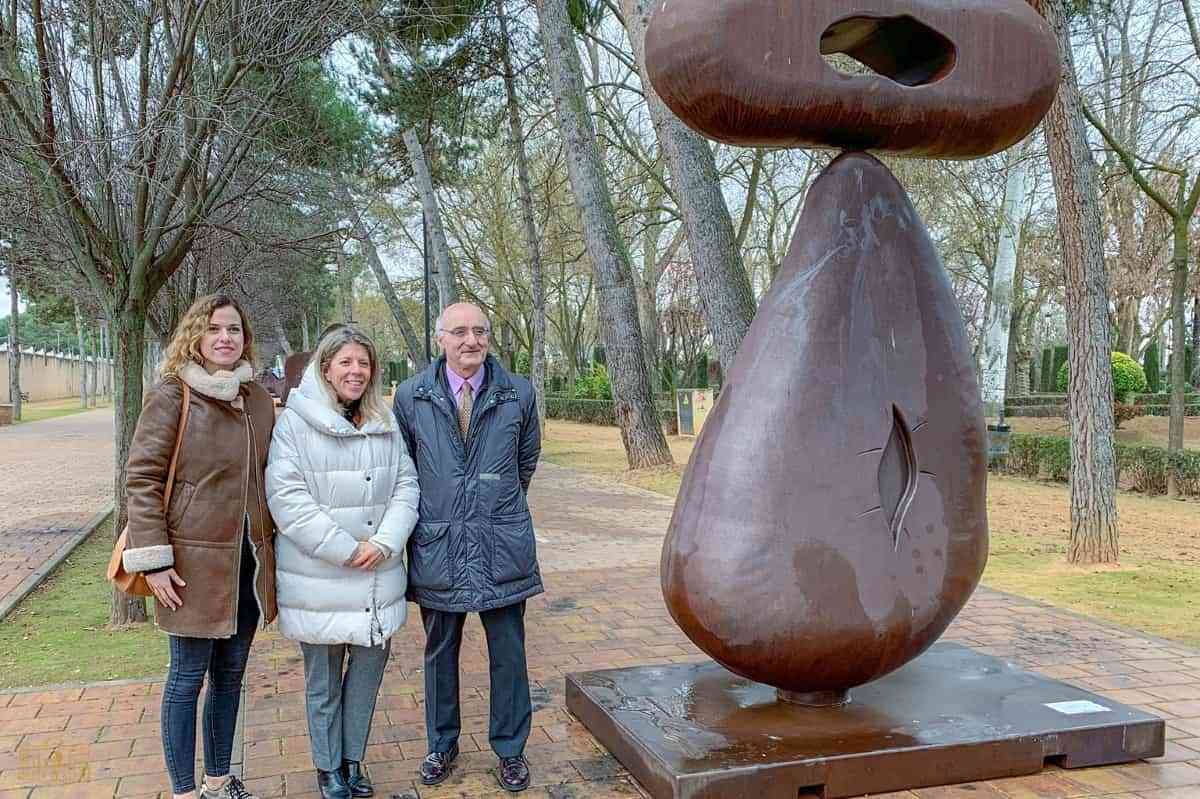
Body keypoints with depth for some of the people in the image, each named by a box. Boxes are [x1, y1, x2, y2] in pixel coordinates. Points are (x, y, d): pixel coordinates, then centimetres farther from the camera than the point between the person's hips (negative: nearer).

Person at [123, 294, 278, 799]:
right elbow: (141, 479, -10)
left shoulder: (260, 401, 7)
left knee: (230, 675, 15)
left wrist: (274, 545, 12)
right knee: (188, 676, 4)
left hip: (249, 560, 5)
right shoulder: (172, 396, -8)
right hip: (195, 559, -5)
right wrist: (154, 559, -14)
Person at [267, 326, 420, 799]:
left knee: (370, 664, 12)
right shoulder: (295, 422, -8)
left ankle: (353, 759, 32)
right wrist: (345, 549, -16)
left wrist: (385, 542, -10)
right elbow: (286, 495, -15)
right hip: (319, 579, -4)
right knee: (323, 680, 10)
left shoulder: (386, 423, 8)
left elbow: (406, 484, 6)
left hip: (377, 577, 4)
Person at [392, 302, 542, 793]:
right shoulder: (411, 397, -2)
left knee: (508, 652, 8)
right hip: (436, 547, 0)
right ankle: (441, 745, 32)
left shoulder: (518, 394, 0)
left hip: (503, 547, 0)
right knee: (440, 651, 14)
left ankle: (510, 749, 25)